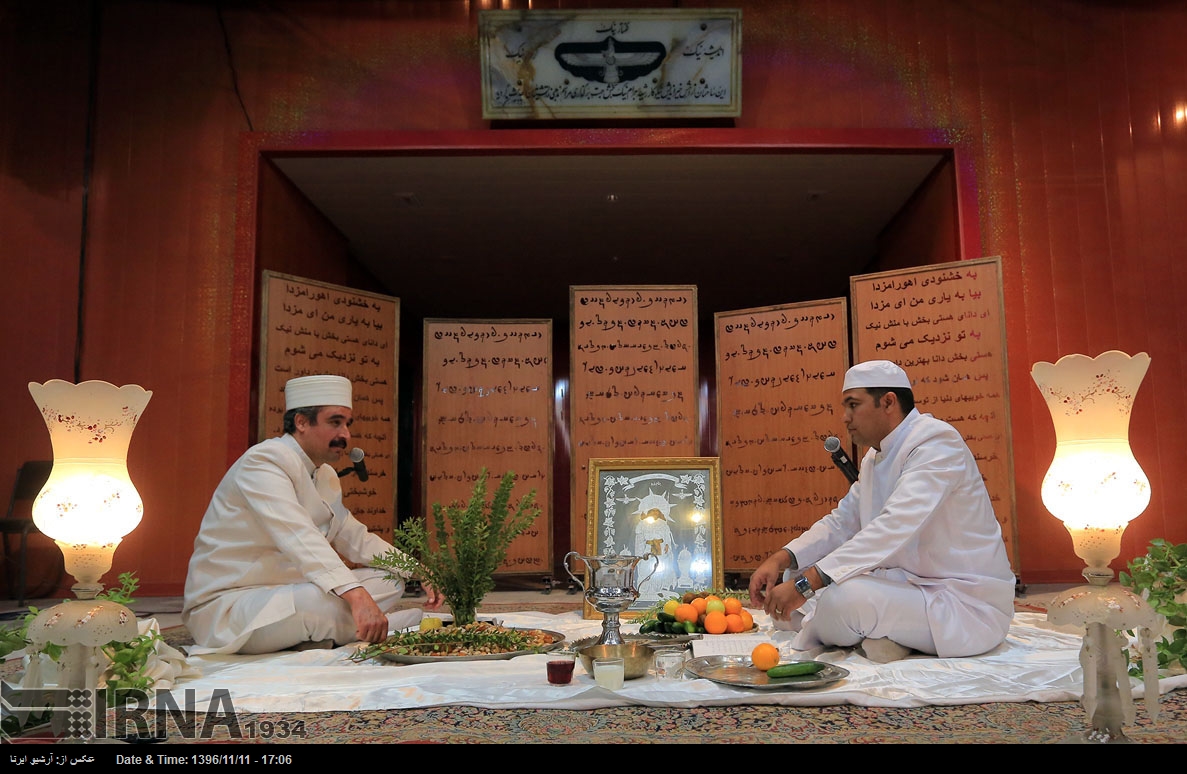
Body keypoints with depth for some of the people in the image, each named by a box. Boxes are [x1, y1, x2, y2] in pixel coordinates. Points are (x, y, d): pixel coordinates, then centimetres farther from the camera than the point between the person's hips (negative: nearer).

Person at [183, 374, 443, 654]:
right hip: (224, 606, -10)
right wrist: (356, 595, -46)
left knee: (390, 581, 5)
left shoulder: (325, 475, 12)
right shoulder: (265, 461, -19)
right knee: (330, 600, -36)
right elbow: (297, 538, -35)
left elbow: (354, 537, 15)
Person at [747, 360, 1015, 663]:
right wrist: (780, 559, -9)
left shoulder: (937, 442, -19)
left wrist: (806, 584, -35)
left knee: (840, 598, -32)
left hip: (967, 603, -9)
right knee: (794, 575, 3)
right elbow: (841, 523, 10)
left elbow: (893, 527, -31)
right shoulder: (875, 458, 12)